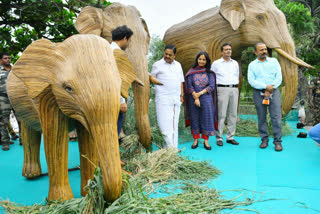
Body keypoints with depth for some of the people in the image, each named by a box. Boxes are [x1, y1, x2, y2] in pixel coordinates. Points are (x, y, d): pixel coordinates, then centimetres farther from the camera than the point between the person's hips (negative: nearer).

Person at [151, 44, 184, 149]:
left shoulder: (178, 65, 16)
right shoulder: (157, 65, 3)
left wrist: (181, 95, 14)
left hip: (176, 98, 4)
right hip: (163, 98, -4)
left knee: (174, 123, 7)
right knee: (165, 122, -10)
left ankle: (174, 146, 14)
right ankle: (170, 146, -7)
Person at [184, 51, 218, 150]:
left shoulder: (209, 73, 6)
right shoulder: (191, 72, 5)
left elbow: (212, 86, -3)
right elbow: (189, 86, -1)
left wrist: (200, 93, -14)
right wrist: (196, 97, -11)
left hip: (206, 98, 0)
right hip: (193, 99, 0)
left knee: (207, 119, -2)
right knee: (194, 119, 3)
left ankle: (206, 141, 5)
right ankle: (195, 140, 13)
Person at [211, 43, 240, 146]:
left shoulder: (235, 63, 17)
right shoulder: (216, 63, 5)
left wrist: (234, 85, 16)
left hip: (234, 89, 4)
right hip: (222, 89, -4)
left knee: (233, 114, 4)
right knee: (221, 115, -8)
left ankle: (230, 137, 11)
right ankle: (219, 138, -3)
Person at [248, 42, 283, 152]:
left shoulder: (274, 61, 12)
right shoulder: (252, 65, 9)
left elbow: (279, 77, 3)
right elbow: (251, 81, -3)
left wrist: (270, 90, -8)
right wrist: (265, 86, -14)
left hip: (274, 92, 0)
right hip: (258, 93, 0)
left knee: (276, 117, -6)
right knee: (261, 118, 3)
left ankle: (278, 141, 0)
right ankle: (264, 139, 13)